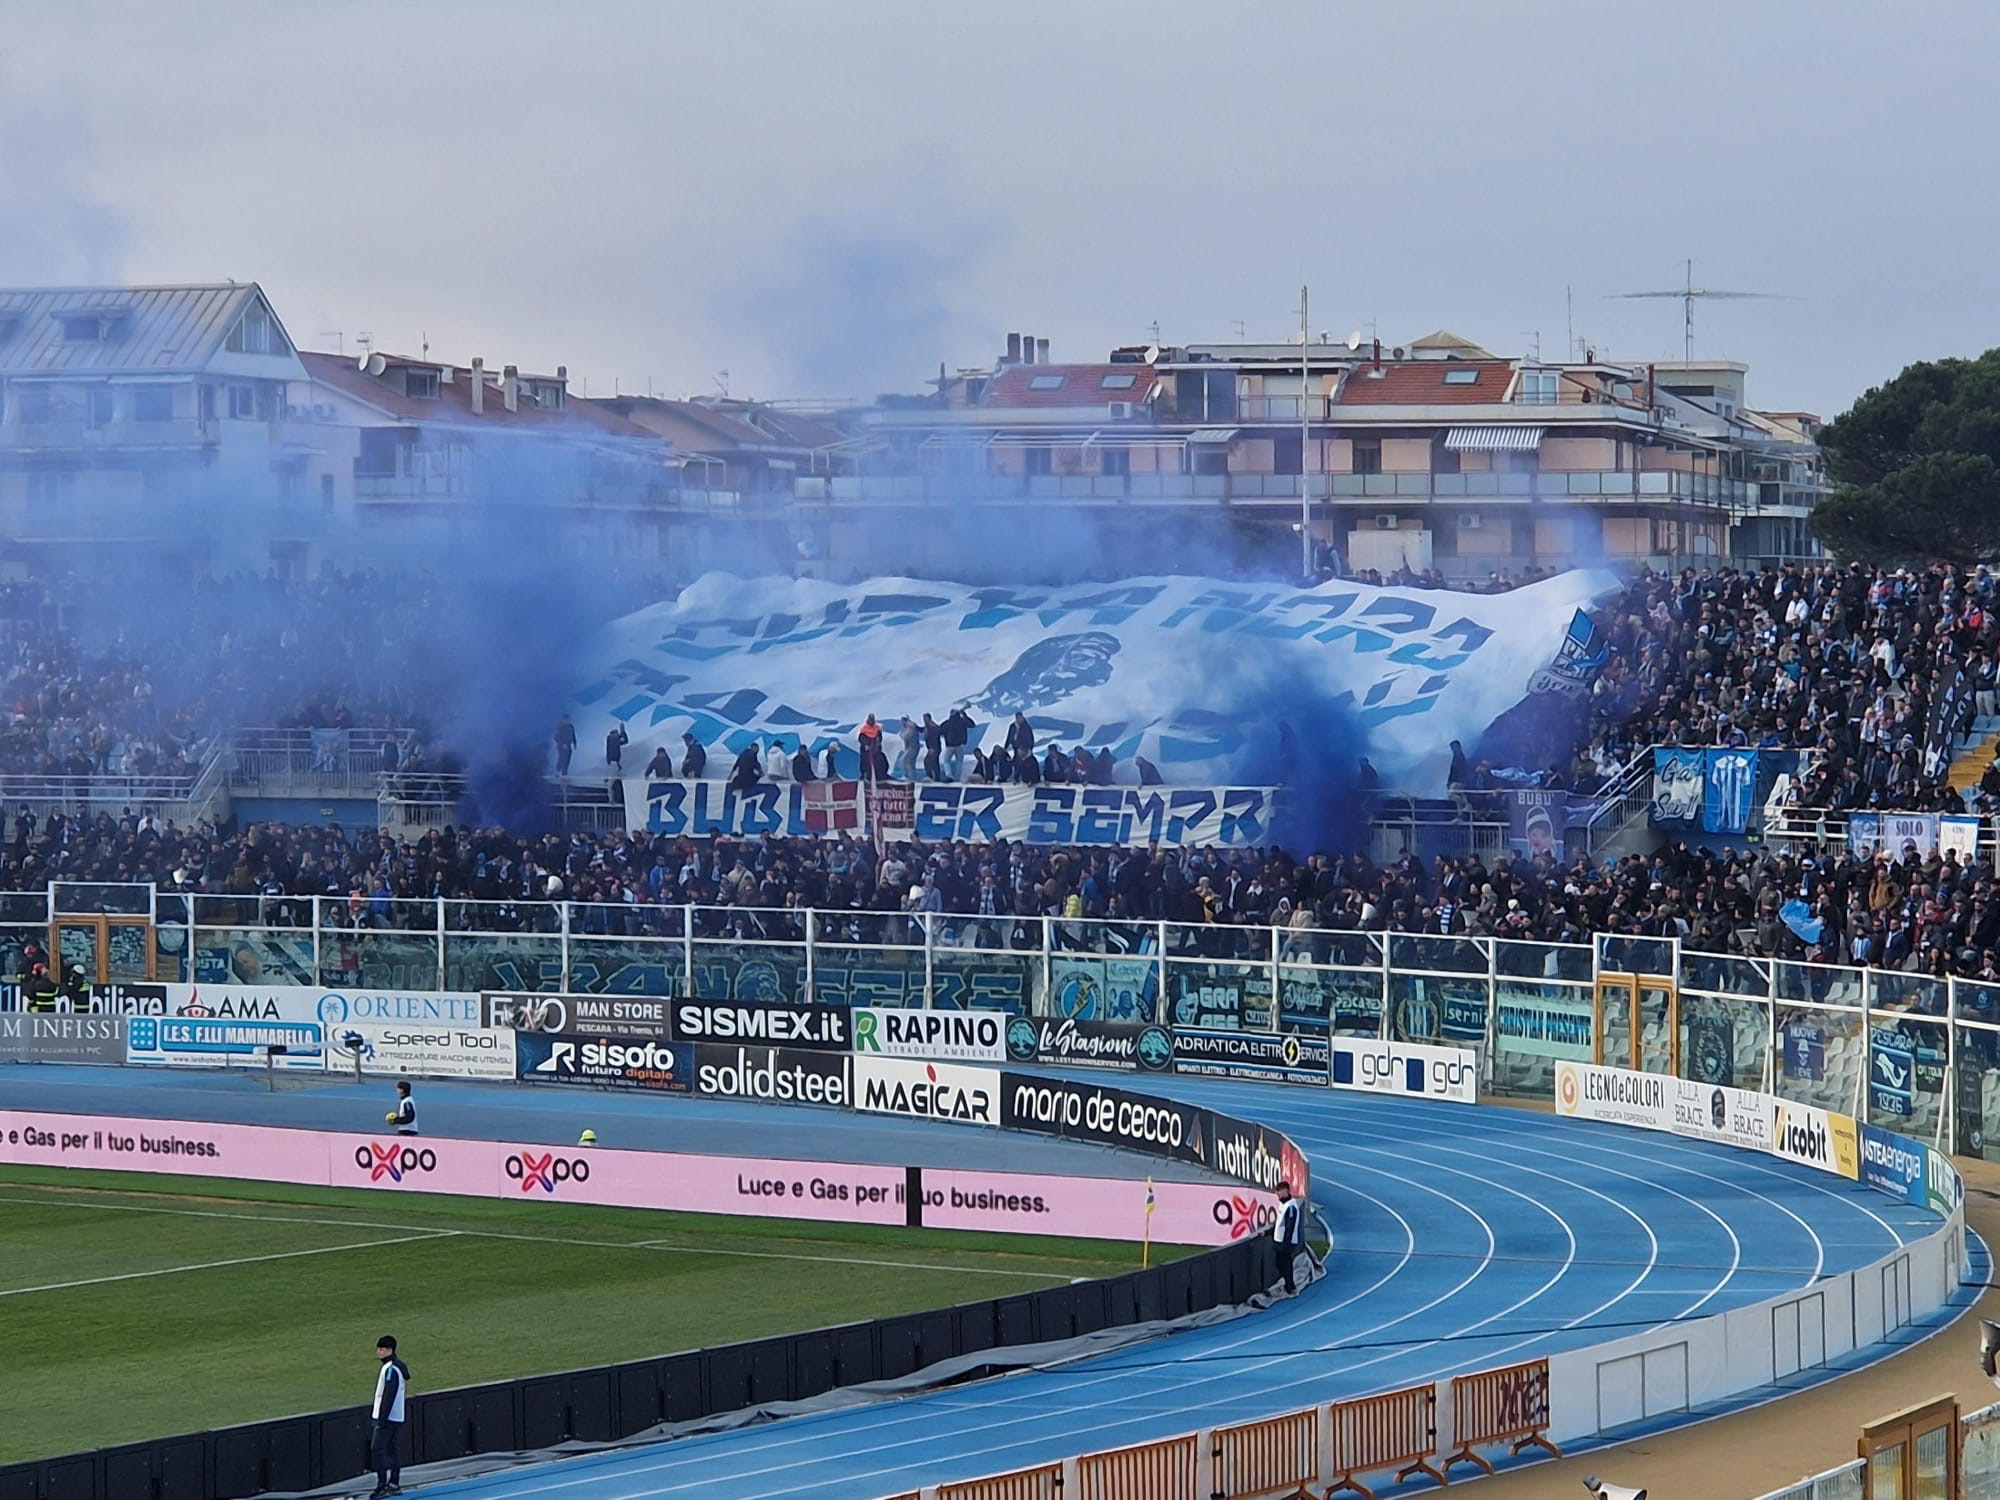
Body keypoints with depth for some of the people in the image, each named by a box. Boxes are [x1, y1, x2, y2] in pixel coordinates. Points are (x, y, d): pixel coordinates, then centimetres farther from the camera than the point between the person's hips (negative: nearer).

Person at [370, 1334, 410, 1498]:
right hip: (397, 1417, 10)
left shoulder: (390, 1369, -16)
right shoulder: (399, 1366, 14)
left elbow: (389, 1395, -21)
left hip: (387, 1417, -10)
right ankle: (394, 1484, 15)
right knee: (394, 1450, 12)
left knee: (377, 1449, -9)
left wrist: (382, 1417, -21)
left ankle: (382, 1485, -11)